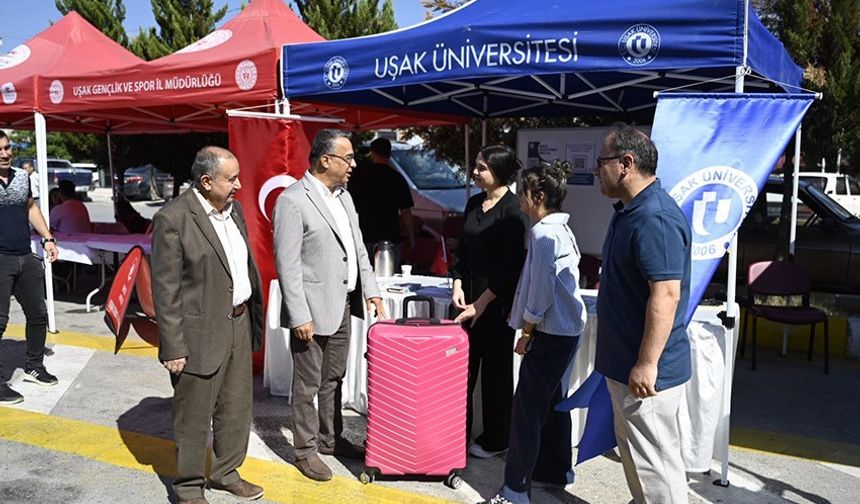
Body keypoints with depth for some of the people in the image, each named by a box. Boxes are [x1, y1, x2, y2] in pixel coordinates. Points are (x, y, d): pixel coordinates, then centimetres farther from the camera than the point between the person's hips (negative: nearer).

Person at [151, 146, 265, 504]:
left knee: (237, 408, 19)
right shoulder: (173, 218, -16)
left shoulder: (234, 210, 7)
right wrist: (173, 347, -16)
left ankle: (225, 473, 38)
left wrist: (254, 318, 13)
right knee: (194, 418, 8)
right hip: (201, 333, -7)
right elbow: (166, 289, -16)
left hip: (239, 325, 8)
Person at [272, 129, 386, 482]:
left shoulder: (343, 196, 10)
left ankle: (331, 439, 35)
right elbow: (287, 264, -17)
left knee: (333, 379, 19)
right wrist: (300, 316, -19)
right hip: (313, 309, -8)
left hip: (342, 305, 8)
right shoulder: (293, 200, -15)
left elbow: (358, 248, 16)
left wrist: (370, 289, 9)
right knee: (307, 385, 6)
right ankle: (305, 450, 21)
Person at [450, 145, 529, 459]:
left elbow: (512, 266, -14)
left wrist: (482, 302, -14)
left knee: (496, 371, 5)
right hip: (469, 296, 6)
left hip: (497, 301, -6)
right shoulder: (474, 204, 9)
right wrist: (458, 284, 1)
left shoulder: (512, 211, -12)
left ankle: (495, 440, 21)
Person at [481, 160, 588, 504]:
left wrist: (526, 334, -10)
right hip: (566, 330, 10)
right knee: (553, 403, 20)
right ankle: (556, 471, 33)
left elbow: (541, 291, -19)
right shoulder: (561, 229, 12)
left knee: (527, 410, -4)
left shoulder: (543, 233, -18)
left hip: (550, 334, -10)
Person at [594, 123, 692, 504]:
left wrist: (646, 364, -26)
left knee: (654, 460, 2)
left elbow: (666, 293, -28)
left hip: (646, 370, -11)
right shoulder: (628, 210, 11)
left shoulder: (655, 218, -22)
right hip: (624, 363, 11)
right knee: (633, 454, 22)